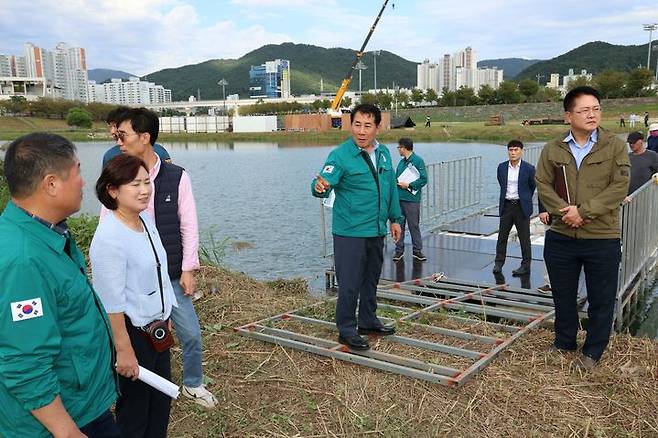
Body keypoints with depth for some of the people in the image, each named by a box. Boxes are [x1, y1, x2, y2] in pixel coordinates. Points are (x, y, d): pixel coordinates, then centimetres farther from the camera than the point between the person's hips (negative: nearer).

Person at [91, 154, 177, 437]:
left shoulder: (145, 220, 0)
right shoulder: (109, 238, -26)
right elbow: (111, 303, -24)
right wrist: (124, 350, -20)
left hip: (156, 326, 8)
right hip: (130, 331, -8)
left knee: (161, 396, 23)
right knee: (135, 404, 12)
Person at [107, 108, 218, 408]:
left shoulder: (177, 177, -5)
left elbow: (189, 226, -2)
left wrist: (188, 269, -4)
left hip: (172, 275, 0)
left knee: (191, 334, 7)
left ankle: (193, 385, 32)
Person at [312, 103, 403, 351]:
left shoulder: (384, 153, 7)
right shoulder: (341, 155, -13)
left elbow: (391, 188, 15)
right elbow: (325, 182, -25)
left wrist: (395, 218, 14)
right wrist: (320, 187, -48)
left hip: (377, 231, 7)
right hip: (350, 233, -7)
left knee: (371, 279, 19)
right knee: (350, 283, -2)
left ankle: (368, 321, 35)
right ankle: (346, 330, 12)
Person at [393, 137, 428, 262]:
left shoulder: (418, 160, -7)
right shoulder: (401, 162, 15)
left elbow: (424, 179, -12)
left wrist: (408, 185, -16)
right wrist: (397, 182, 4)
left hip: (411, 200, -6)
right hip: (399, 199, 6)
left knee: (414, 226, 1)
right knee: (399, 225, 9)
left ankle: (417, 250, 11)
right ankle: (399, 250, 17)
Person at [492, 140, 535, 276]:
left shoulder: (528, 168, -7)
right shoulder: (502, 167, 3)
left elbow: (532, 187, 7)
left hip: (521, 206, -3)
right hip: (506, 205, 3)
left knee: (524, 237, 4)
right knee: (502, 235, 7)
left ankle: (526, 265, 13)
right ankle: (498, 263, 17)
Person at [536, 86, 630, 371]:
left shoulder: (615, 146, -3)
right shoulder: (552, 149, 3)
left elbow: (619, 187, -10)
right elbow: (543, 184, -2)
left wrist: (583, 211, -18)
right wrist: (564, 211, -18)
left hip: (603, 238, -2)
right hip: (560, 238, 2)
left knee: (601, 300, 8)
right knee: (563, 296, 15)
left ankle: (592, 353, 25)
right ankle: (563, 345, 34)